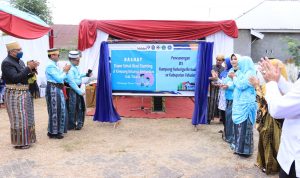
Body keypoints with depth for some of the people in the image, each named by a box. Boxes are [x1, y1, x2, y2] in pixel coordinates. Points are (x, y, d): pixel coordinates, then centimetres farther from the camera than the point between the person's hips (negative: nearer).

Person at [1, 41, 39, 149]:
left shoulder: (20, 61, 11)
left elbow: (24, 76, 15)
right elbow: (15, 78, -24)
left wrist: (32, 68, -2)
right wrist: (28, 68, -24)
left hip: (24, 93, 8)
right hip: (14, 94, -8)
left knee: (25, 118, 15)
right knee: (18, 119, -2)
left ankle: (25, 139, 27)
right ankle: (19, 142, 10)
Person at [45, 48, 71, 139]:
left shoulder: (54, 65, 12)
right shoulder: (50, 66, -17)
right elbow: (59, 78, -20)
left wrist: (65, 71, 6)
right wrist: (65, 71, -8)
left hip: (58, 89, 10)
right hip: (53, 89, -10)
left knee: (60, 110, 17)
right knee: (55, 111, -1)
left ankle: (57, 130, 29)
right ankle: (53, 132, 11)